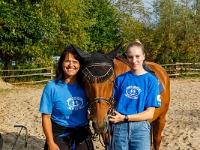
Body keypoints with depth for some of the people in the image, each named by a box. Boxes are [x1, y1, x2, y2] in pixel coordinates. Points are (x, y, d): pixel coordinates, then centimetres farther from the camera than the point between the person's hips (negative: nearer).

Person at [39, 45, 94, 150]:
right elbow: (46, 117, -9)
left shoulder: (84, 86, -2)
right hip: (60, 138, -3)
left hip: (83, 138, 3)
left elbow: (89, 111, 9)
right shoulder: (52, 87, -11)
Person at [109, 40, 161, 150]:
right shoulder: (120, 79, 2)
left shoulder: (151, 80, -5)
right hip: (119, 127, 2)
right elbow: (114, 103, 7)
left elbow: (149, 113, -9)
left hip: (140, 128, -2)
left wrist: (124, 117, -18)